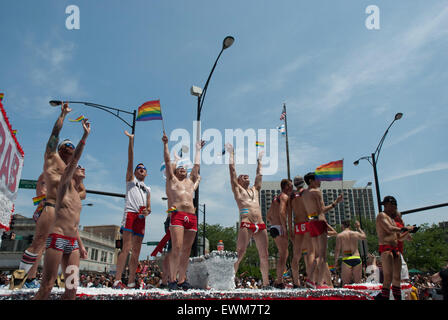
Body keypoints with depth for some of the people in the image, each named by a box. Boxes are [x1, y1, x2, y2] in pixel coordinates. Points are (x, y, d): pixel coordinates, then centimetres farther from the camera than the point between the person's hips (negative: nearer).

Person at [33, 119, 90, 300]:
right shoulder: (65, 185, 3)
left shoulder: (77, 195, 22)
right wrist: (85, 136, -15)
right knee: (47, 287, -8)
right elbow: (74, 160, -10)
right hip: (57, 239, -7)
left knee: (72, 288, 2)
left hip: (72, 243, 7)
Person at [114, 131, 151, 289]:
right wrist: (131, 141, 0)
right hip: (130, 214, -5)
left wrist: (147, 211, -2)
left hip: (141, 218, 5)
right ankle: (117, 280, -18)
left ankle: (131, 282, 5)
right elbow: (130, 160, 5)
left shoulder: (147, 189, 27)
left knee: (136, 251, 2)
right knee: (127, 247, -17)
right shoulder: (131, 179, 15)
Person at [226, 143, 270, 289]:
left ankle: (265, 283, 14)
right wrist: (231, 154, 14)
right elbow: (232, 172, 10)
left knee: (264, 255, 5)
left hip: (261, 226, 6)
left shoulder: (254, 189, 26)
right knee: (239, 254, -10)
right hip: (246, 225, -5)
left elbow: (259, 175, 34)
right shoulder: (237, 189, 12)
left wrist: (259, 160, 43)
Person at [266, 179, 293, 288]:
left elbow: (268, 216, 24)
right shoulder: (284, 196, -6)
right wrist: (285, 228, -20)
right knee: (283, 255, -5)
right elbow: (281, 212, -23)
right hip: (280, 228, -9)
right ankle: (279, 281, -4)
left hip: (273, 228, 9)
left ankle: (278, 280, 21)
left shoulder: (276, 198, 22)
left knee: (284, 254, 17)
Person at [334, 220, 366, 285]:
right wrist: (358, 228, 42)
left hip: (346, 260, -3)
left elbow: (337, 249, -6)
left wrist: (335, 262, 0)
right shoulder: (356, 233, 8)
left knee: (345, 283, 1)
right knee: (358, 282, 9)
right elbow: (364, 237, 31)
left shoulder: (339, 235, -1)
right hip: (357, 259, 3)